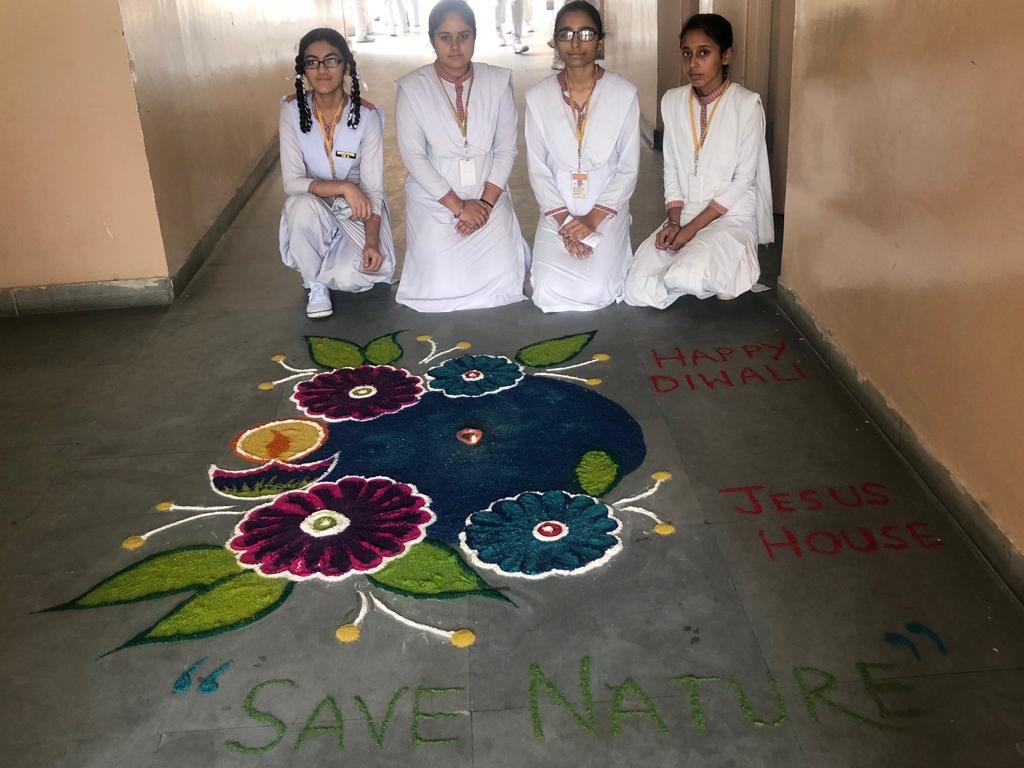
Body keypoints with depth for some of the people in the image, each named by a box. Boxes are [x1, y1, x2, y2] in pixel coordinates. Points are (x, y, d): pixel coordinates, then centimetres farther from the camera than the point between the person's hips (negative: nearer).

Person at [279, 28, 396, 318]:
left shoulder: (366, 115, -15)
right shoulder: (292, 110, -12)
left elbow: (373, 188, -14)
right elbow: (292, 182, -17)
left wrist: (372, 242, -27)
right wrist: (344, 187, -31)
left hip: (358, 211, -1)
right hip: (313, 208, 1)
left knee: (352, 276, -28)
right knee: (303, 206, -36)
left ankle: (351, 270, 14)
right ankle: (316, 285, -7)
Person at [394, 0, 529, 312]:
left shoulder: (498, 82, -1)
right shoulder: (412, 88, -6)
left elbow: (506, 150, 0)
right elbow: (414, 156, -10)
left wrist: (485, 203, -11)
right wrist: (458, 206, -15)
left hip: (488, 196, 2)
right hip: (434, 200, -1)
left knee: (502, 281, -15)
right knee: (443, 288, -15)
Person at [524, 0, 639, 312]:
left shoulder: (624, 94, -5)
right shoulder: (537, 97, -1)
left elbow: (628, 168, -3)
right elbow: (538, 169, 1)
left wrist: (594, 218, -13)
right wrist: (562, 220, -11)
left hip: (607, 211, -1)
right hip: (557, 212, 1)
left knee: (595, 291, -22)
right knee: (549, 293, -18)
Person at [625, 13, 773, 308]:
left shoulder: (747, 103, -10)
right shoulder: (672, 101, 4)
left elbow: (743, 179, -11)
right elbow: (671, 169, 8)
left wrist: (693, 227, -15)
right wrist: (674, 221, -7)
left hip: (731, 216, -4)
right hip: (684, 217, 4)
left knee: (684, 278, -31)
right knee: (638, 292, -16)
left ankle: (736, 267, 2)